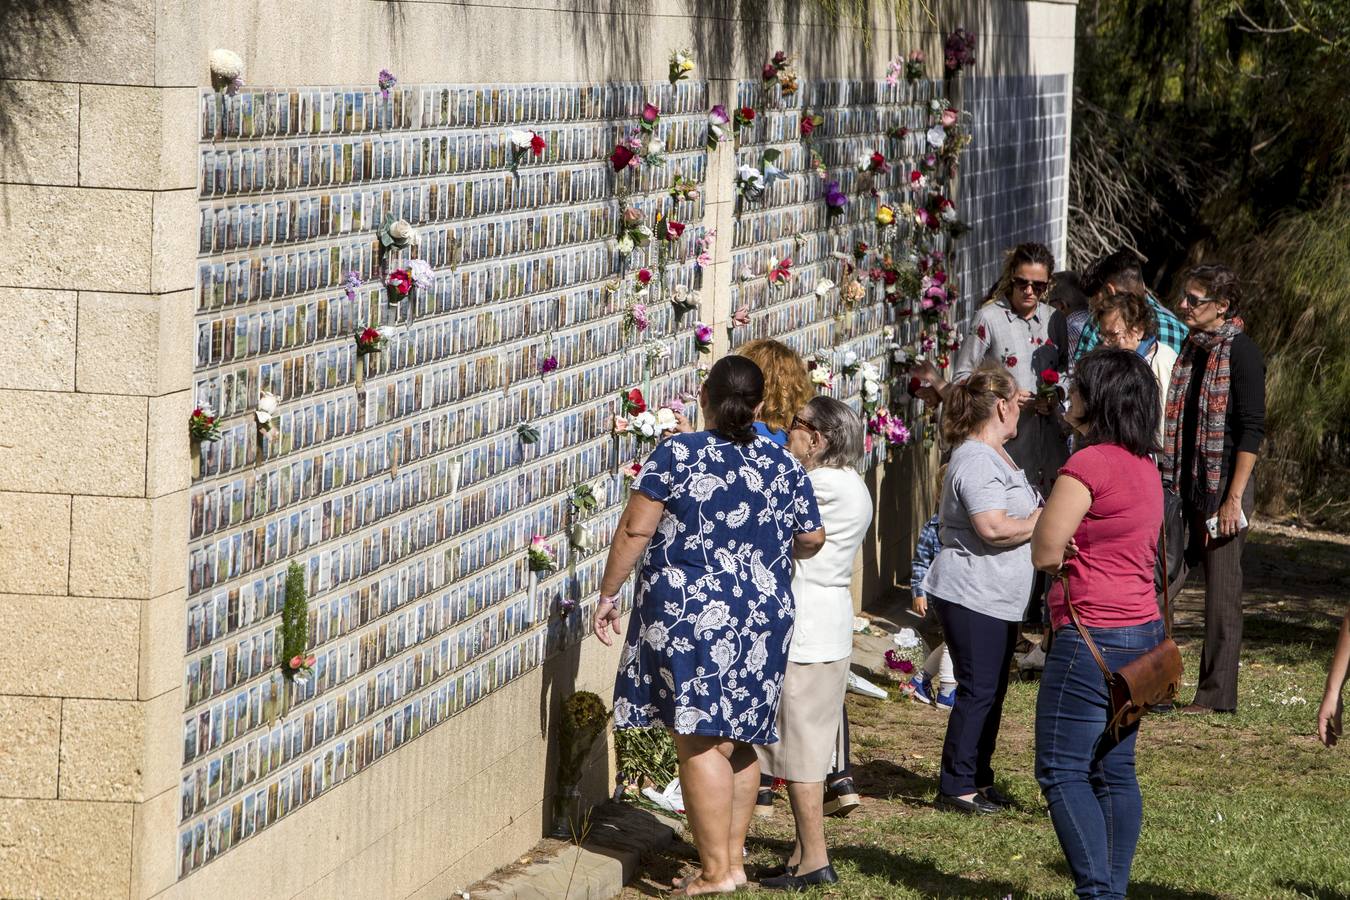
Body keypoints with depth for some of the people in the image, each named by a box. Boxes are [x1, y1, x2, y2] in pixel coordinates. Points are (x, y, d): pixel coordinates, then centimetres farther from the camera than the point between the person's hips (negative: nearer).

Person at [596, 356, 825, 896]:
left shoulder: (677, 456, -7)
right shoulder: (784, 465, 7)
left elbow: (635, 530, -9)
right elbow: (812, 540, 16)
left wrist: (608, 593, 1)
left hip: (690, 613, -5)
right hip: (764, 616, 6)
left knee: (700, 742, -5)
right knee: (740, 741, 15)